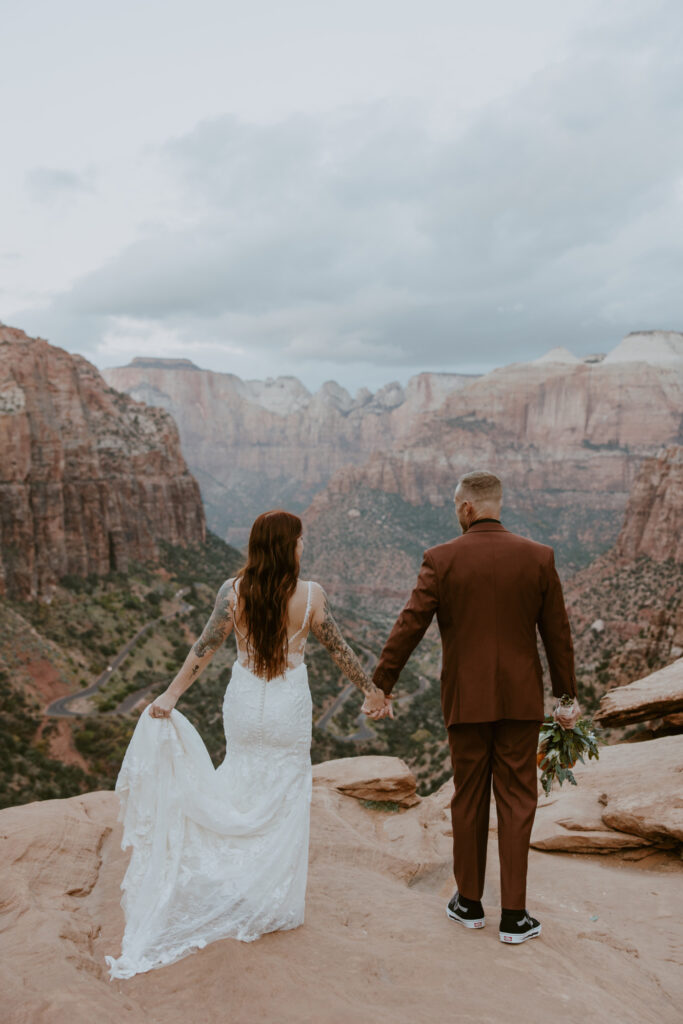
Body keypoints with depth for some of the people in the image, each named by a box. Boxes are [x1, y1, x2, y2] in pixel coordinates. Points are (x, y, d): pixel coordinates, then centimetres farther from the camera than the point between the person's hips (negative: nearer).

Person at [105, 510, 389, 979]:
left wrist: (170, 696, -9)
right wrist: (373, 691, 6)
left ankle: (236, 895, 32)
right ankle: (275, 902, 26)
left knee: (245, 787, 21)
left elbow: (205, 647, -13)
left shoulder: (234, 590, -11)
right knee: (285, 798, 14)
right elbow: (340, 650, -7)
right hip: (289, 708, -2)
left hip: (244, 702, 2)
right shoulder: (310, 595, -14)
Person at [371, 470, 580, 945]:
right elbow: (558, 633, 1)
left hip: (466, 700, -1)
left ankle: (470, 903, 29)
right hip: (521, 699, 1)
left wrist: (381, 683, 1)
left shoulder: (442, 559, -9)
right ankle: (513, 916, 17)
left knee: (469, 800, 14)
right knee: (517, 802, 11)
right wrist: (567, 696, 11)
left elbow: (409, 626, -9)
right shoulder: (538, 557, -3)